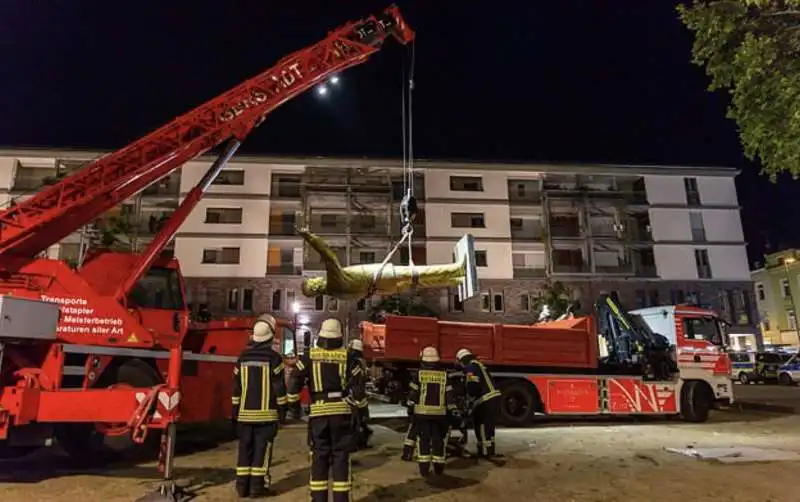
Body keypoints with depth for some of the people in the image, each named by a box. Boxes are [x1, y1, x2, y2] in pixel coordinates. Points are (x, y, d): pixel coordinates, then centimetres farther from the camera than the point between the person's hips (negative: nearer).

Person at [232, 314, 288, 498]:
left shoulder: (243, 357, 6)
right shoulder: (274, 357, -9)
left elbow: (236, 387, 9)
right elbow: (279, 387, -8)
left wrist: (235, 411, 16)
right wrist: (282, 409, 1)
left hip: (245, 412, 4)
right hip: (266, 412, -4)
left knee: (245, 448, 10)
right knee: (262, 448, 1)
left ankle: (242, 485, 14)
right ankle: (258, 485, 2)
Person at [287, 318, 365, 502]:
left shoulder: (309, 356, 2)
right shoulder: (346, 357, 0)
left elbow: (294, 381, -5)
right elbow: (357, 386, -4)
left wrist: (294, 405, 8)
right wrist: (359, 408, 10)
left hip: (318, 412, 1)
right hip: (341, 411, 0)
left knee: (319, 457, 10)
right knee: (340, 456, 7)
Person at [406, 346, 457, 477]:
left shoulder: (419, 374, -5)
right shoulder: (444, 375, 1)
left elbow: (413, 393, -4)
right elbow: (449, 395, 1)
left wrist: (410, 407, 7)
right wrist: (451, 410, 8)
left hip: (422, 412, -1)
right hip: (439, 413, 1)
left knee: (423, 439, 5)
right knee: (438, 439, 11)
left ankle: (424, 468, 5)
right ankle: (439, 467, 15)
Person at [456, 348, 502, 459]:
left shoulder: (470, 367, -8)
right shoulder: (479, 365, 22)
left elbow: (473, 385, -19)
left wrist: (469, 399, -3)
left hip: (485, 401, -10)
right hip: (494, 397, 10)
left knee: (482, 426, -1)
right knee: (489, 426, 18)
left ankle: (485, 452, 4)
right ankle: (491, 451, 25)